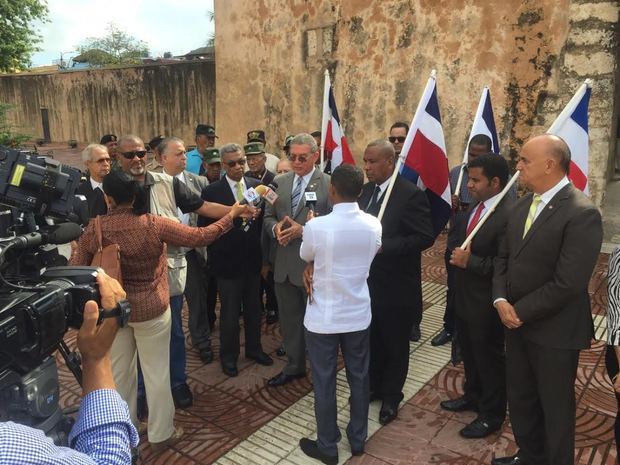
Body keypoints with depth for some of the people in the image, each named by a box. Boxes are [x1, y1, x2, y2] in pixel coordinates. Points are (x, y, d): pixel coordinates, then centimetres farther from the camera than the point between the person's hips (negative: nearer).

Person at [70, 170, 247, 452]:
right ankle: (161, 434, 27)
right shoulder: (153, 225, -19)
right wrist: (232, 215, -4)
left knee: (119, 372, 20)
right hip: (151, 310, -3)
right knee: (156, 373, 11)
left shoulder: (94, 230, -11)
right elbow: (200, 237, -15)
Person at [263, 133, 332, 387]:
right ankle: (294, 366, 38)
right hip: (284, 265, 5)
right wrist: (275, 228, -11)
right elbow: (268, 216, 11)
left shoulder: (329, 184, -10)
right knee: (289, 319, 18)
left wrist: (303, 230, -22)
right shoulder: (279, 182, 7)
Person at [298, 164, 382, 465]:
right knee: (359, 378, 19)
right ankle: (358, 439, 37)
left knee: (324, 383, 12)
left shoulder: (316, 226, -21)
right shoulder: (373, 225, -8)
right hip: (358, 315, 4)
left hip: (323, 318, -4)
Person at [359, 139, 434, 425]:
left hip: (396, 287, -6)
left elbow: (425, 238, -19)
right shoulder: (365, 191, 5)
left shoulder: (411, 194, -16)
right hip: (367, 283, 6)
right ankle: (373, 386, 40)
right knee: (372, 341, 20)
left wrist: (383, 246, -25)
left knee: (395, 345, 13)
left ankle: (391, 397, 32)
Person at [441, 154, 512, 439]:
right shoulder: (474, 206, 4)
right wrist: (457, 256, 1)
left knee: (489, 357, 11)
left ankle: (492, 414, 32)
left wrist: (470, 262, -25)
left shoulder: (510, 214, -25)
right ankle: (473, 396, 48)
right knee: (469, 353, 25)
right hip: (465, 295, 9)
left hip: (486, 302, -8)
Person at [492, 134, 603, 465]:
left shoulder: (582, 213, -20)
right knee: (519, 399, 22)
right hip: (516, 322, 7)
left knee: (555, 407, 14)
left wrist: (520, 311, -15)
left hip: (553, 330, -7)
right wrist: (500, 300, -7)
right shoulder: (523, 205, 5)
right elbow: (504, 257, 8)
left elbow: (567, 284, -24)